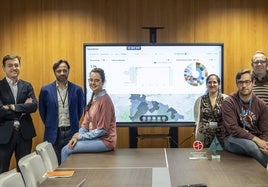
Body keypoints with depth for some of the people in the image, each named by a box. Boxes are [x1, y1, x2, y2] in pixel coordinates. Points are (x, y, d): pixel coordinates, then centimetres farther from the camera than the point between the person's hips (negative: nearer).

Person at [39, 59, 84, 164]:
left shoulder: (77, 90, 1)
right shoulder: (46, 90, 0)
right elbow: (42, 111, 11)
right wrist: (50, 125, 12)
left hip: (71, 132, 1)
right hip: (53, 134, 0)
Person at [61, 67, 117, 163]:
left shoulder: (105, 100, -17)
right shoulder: (94, 98, 10)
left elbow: (102, 129, -17)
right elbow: (86, 121, 9)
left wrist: (80, 136, -12)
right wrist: (76, 137, -7)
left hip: (105, 141, -8)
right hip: (95, 137, 8)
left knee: (66, 150, -11)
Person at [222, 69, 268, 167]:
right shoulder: (228, 103, -6)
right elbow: (232, 128, -16)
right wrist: (256, 139, -25)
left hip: (256, 141, 3)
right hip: (234, 139, -3)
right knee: (251, 145, -35)